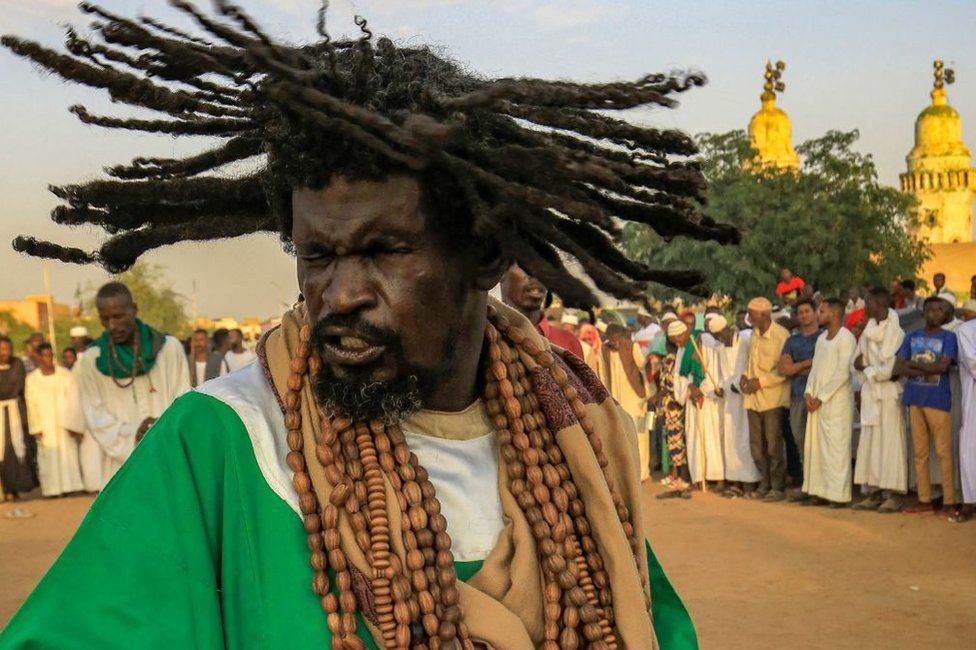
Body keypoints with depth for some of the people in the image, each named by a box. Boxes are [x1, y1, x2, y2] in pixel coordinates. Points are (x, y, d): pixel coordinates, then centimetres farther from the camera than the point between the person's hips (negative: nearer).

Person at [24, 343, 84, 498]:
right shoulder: (31, 379, 2)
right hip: (46, 427, 0)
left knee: (68, 454, -1)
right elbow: (31, 405, 2)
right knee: (48, 458, -1)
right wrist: (36, 429, -3)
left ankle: (69, 485, 4)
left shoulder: (65, 374, 1)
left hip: (65, 424, 0)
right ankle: (52, 489, 1)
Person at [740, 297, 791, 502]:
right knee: (756, 446, 11)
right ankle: (764, 485, 23)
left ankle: (778, 487, 7)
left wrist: (761, 382, -15)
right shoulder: (754, 335, 10)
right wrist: (745, 375, 4)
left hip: (773, 398, -7)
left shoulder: (781, 335, -12)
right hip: (754, 398, 7)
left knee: (773, 445, -3)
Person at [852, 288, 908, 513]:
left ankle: (894, 494, 1)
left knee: (890, 442, -4)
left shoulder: (894, 332, -12)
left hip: (889, 393, -7)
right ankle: (874, 493, 12)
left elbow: (890, 368, -17)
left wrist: (868, 370, -4)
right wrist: (859, 363, -7)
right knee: (870, 442, 7)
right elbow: (858, 361, 14)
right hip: (870, 393, 7)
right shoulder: (869, 330, 11)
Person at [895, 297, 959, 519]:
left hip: (938, 400, -4)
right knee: (920, 452, 7)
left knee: (943, 452, -5)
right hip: (915, 399, 4)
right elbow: (898, 368, 4)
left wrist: (913, 365, -4)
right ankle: (924, 500, 13)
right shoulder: (912, 337, 12)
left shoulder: (948, 337, 3)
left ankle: (949, 502, -1)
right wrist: (926, 371, -10)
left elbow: (942, 366, -11)